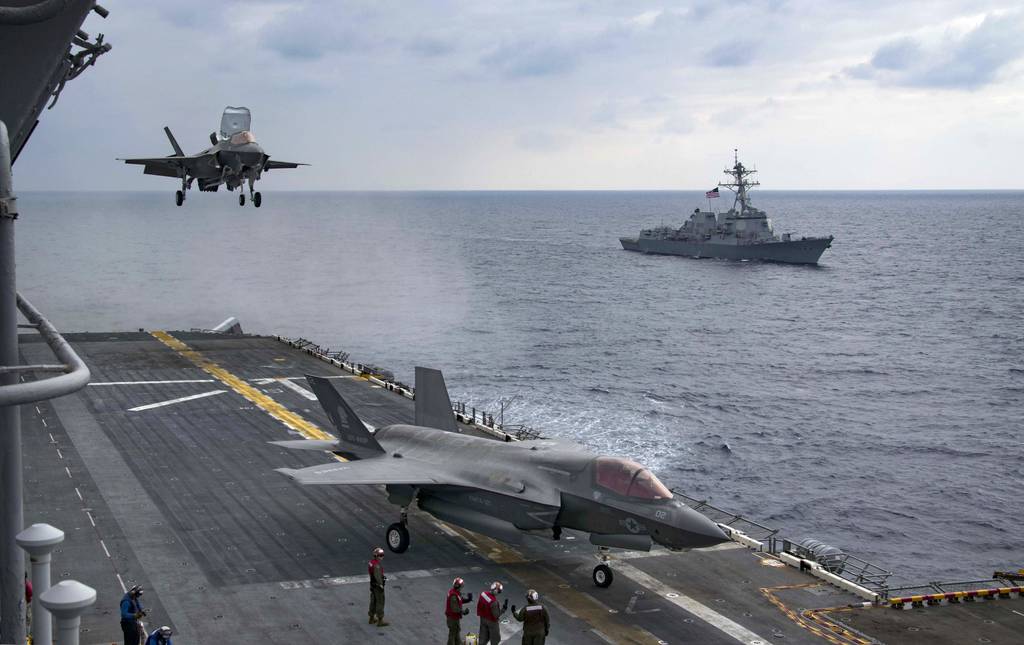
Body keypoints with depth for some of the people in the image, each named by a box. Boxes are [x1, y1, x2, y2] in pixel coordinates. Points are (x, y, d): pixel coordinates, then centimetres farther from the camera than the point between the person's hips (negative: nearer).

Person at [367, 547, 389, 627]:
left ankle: (372, 618, 29)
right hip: (378, 586, -9)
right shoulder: (377, 565, -27)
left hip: (372, 584, 9)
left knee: (373, 601, 19)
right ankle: (380, 621, 4)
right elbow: (377, 576, -38)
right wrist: (381, 585, -26)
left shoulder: (371, 562, 3)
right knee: (380, 603, -1)